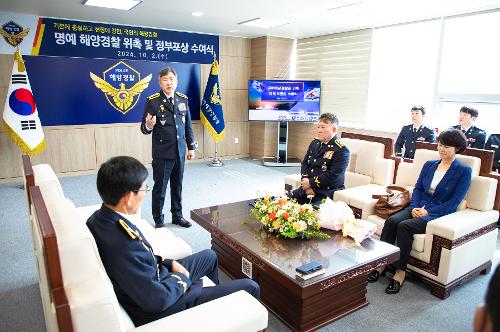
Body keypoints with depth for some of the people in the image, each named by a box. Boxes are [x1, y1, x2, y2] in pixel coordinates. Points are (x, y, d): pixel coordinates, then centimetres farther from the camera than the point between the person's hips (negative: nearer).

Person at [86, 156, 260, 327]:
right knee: (250, 287, 1)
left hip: (147, 282, 9)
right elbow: (158, 300, -29)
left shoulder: (99, 218, -9)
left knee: (210, 256, 27)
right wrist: (181, 278, -11)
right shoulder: (125, 245, -38)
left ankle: (215, 294, 53)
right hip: (160, 308, -8)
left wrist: (168, 263, 0)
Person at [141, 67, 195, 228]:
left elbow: (188, 125, 12)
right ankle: (158, 220, 22)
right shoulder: (152, 101, -8)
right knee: (160, 187, 6)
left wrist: (191, 147, 11)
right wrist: (149, 125, -29)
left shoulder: (183, 99, 5)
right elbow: (144, 129, -7)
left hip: (180, 152, 4)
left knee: (177, 186, 15)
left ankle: (177, 216, 30)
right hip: (162, 153, -4)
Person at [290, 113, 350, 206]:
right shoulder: (315, 143, 12)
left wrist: (310, 183, -15)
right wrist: (305, 181, -7)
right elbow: (305, 163, 12)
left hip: (326, 192, -7)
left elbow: (333, 176, -19)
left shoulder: (341, 150, -12)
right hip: (308, 188, 7)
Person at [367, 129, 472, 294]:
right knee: (391, 221, -25)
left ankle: (400, 271, -20)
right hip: (418, 208, 5)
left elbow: (454, 201, -6)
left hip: (440, 213, -5)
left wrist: (428, 211, -16)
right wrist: (414, 207, -6)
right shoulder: (429, 165, 17)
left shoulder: (464, 171, 2)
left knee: (404, 226, -31)